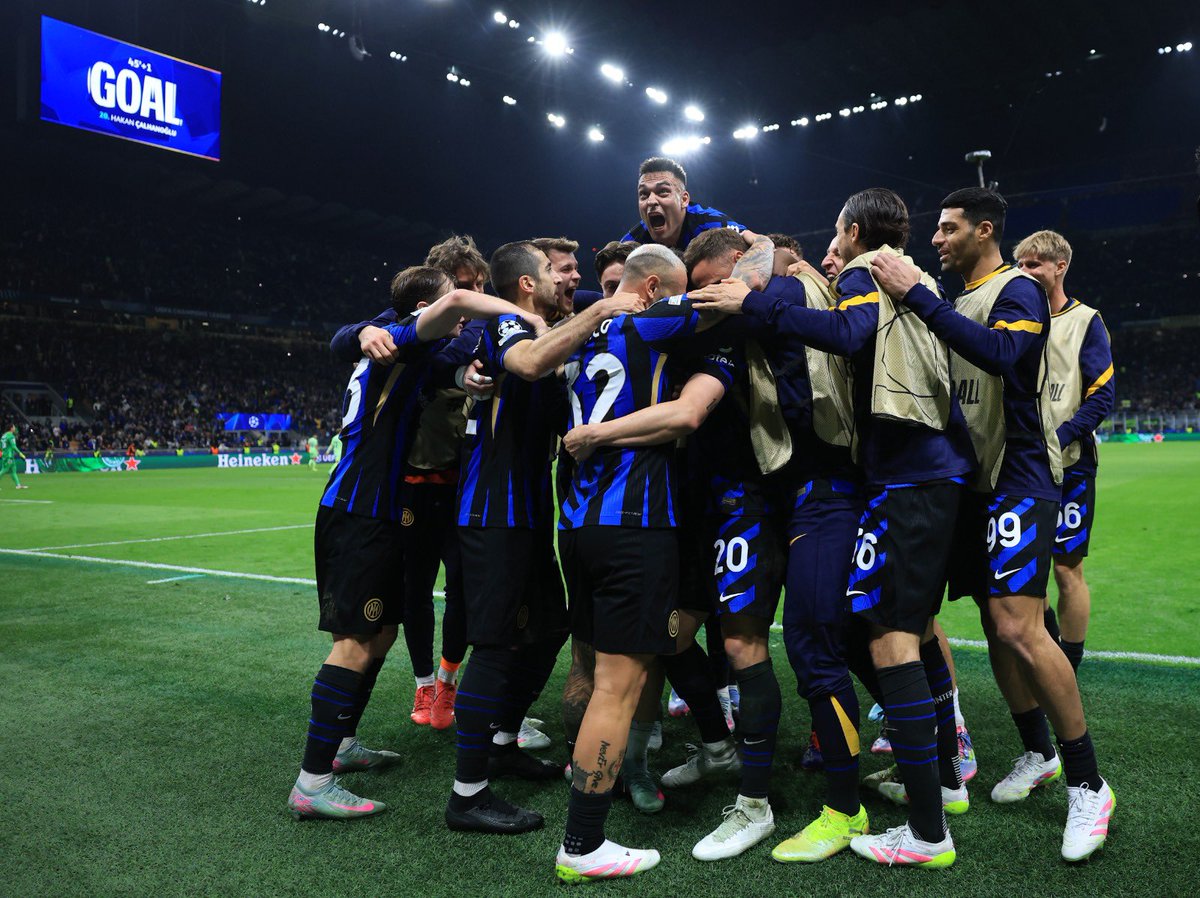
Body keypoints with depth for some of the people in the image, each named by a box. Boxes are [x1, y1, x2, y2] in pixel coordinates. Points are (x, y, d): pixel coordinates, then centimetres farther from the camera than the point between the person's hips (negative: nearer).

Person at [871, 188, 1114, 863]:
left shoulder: (1018, 290, -9)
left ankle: (1089, 785, -3)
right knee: (996, 624, 11)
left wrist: (916, 296, -28)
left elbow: (1002, 354, -30)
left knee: (1020, 627, -16)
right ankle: (1038, 755, 26)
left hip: (1020, 478, -8)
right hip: (977, 482, 8)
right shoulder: (963, 302, 17)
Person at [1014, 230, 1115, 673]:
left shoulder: (1085, 321, -1)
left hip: (1069, 465, -4)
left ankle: (1068, 668, 13)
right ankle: (1049, 638, 28)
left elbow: (1103, 396, -7)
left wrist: (1055, 440, -18)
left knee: (1066, 568, 0)